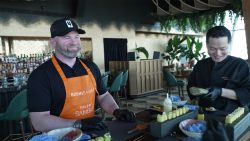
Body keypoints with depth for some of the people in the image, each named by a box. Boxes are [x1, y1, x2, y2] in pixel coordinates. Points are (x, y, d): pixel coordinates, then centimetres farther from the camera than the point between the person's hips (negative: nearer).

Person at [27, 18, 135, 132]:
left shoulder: (90, 67, 7)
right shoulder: (40, 75, -9)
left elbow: (103, 96, 18)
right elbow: (39, 121, -12)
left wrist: (116, 111, 1)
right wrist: (78, 124, -20)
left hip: (91, 133, 4)